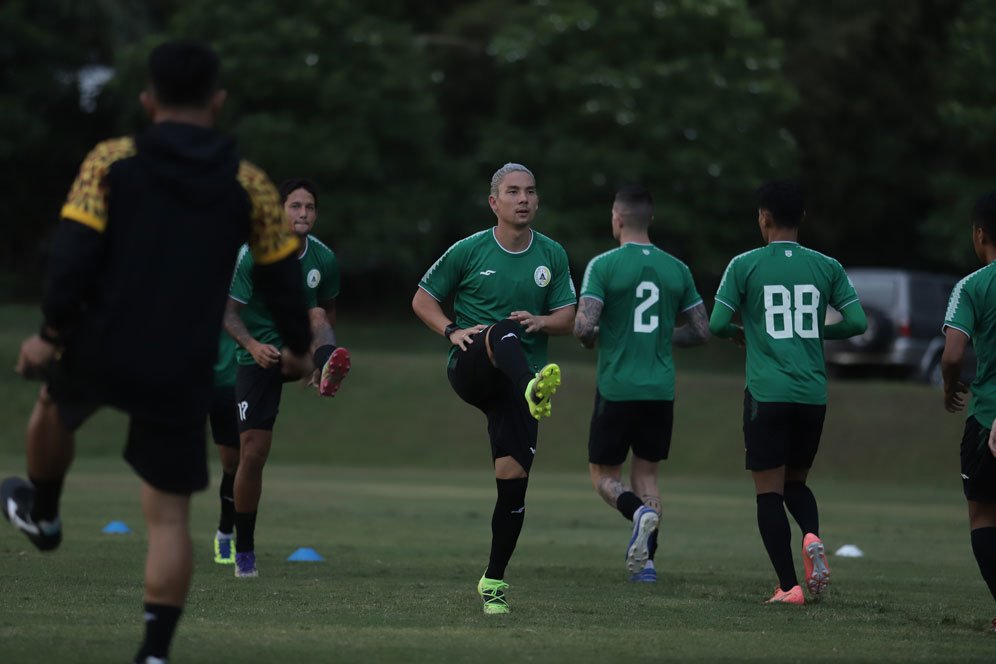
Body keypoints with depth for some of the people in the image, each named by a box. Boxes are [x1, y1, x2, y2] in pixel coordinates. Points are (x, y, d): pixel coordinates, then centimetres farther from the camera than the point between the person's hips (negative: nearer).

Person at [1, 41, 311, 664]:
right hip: (183, 377, 0)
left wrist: (52, 333, -3)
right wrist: (299, 345, 22)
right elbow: (283, 280, 5)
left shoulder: (111, 162, -5)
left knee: (54, 407, 35)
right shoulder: (249, 185, 0)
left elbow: (73, 255, -13)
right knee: (170, 516, 7)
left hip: (100, 353, 0)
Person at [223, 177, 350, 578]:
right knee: (253, 454, -6)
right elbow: (229, 312, -10)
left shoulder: (323, 259, -1)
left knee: (316, 315, -30)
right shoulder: (254, 254, -10)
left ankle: (327, 371, -64)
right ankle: (244, 550, 9)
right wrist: (252, 345, -28)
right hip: (257, 357, -2)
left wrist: (321, 353, 4)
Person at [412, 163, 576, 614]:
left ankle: (494, 580, 9)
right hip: (470, 369, -3)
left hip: (514, 383, 3)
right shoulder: (468, 251, 2)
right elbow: (422, 299, 9)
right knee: (505, 333, -36)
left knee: (512, 479, -5)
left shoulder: (552, 256, 10)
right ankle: (534, 390, -70)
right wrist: (452, 331, -9)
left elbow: (568, 318, 10)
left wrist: (540, 322, -13)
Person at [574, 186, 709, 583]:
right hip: (661, 390, 4)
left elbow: (584, 326, -17)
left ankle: (639, 512, -21)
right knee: (646, 473, 15)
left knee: (604, 475, 9)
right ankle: (646, 561, 4)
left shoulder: (604, 265, -8)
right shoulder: (676, 269, 5)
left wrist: (587, 338, 7)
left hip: (616, 389, -4)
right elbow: (702, 331, 8)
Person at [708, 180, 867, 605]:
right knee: (796, 481, 19)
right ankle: (812, 537, -11)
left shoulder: (745, 265, -3)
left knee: (769, 490, 2)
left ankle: (788, 586, -7)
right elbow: (857, 322, 3)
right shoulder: (826, 267, 6)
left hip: (766, 394, -3)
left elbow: (717, 324, -4)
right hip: (814, 395, 3)